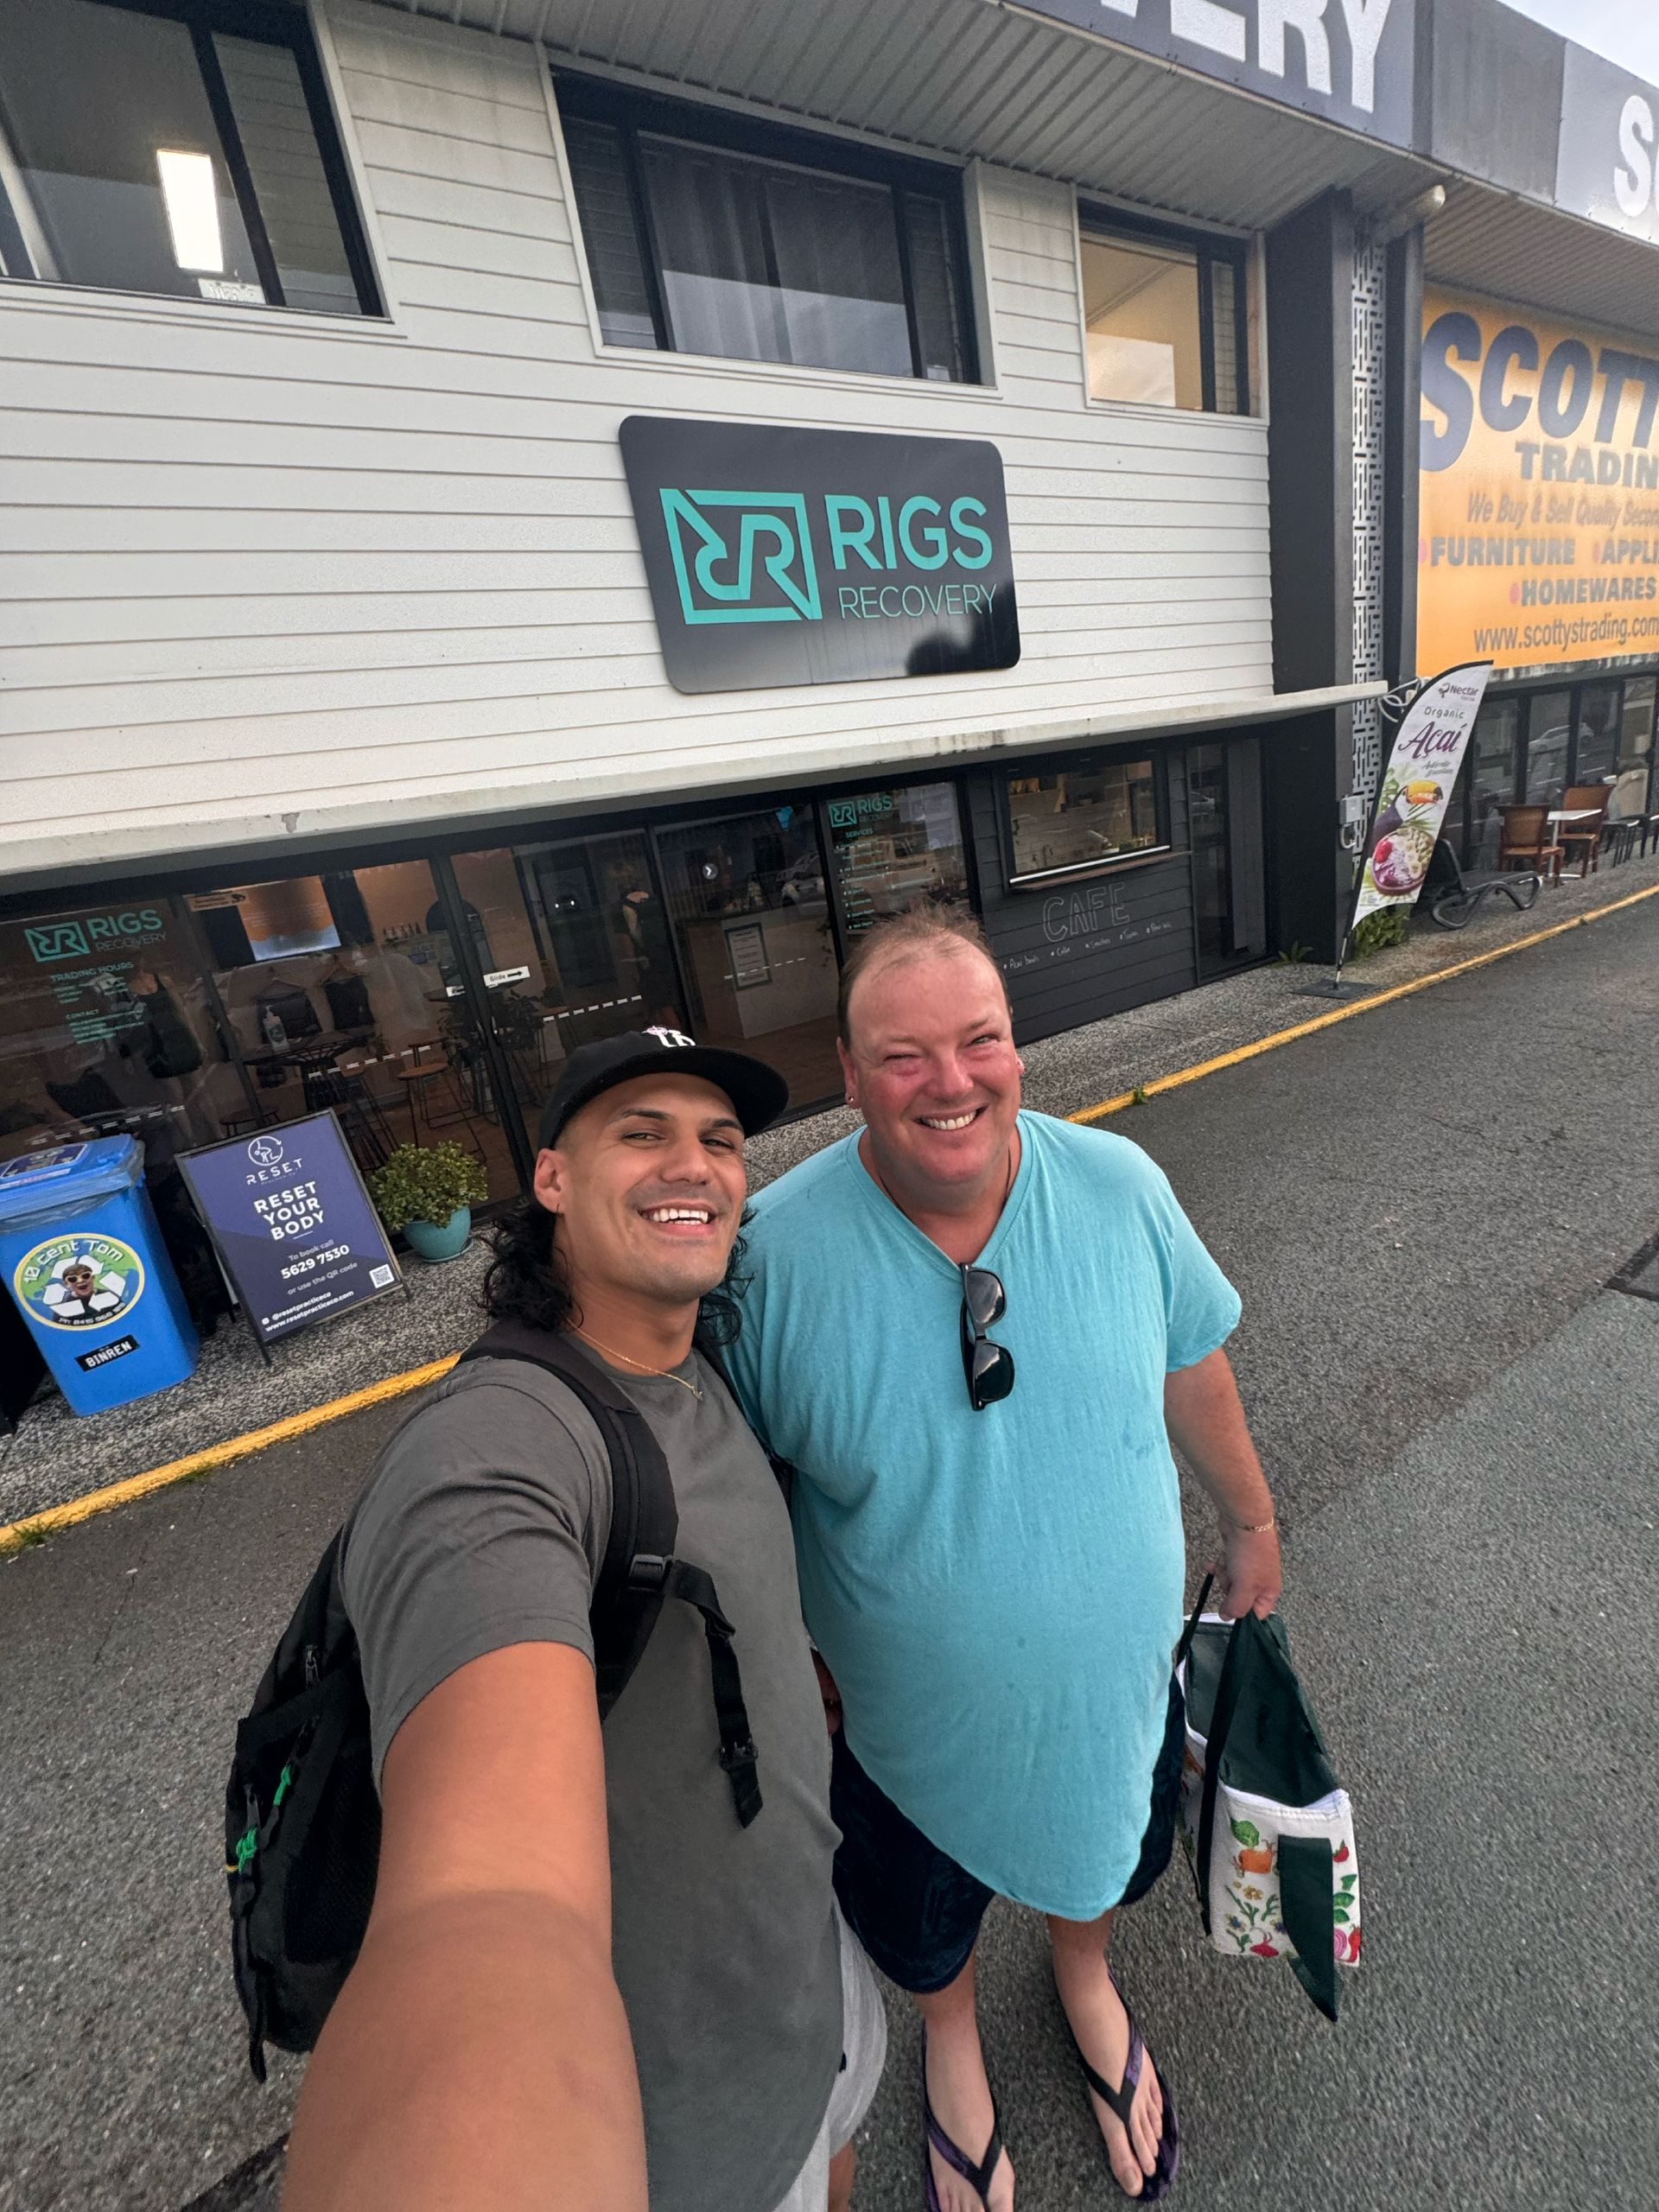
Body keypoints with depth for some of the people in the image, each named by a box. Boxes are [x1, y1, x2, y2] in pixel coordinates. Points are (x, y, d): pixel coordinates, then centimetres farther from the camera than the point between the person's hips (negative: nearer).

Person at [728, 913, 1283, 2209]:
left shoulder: (1120, 1186, -20)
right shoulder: (774, 1248, -29)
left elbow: (1192, 1366, -3)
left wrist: (1251, 1517, 9)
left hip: (1118, 1679, 2)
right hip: (905, 1724, -1)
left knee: (1104, 1864, 34)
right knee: (926, 1927, 31)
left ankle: (1086, 1975, 72)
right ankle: (953, 2036, 69)